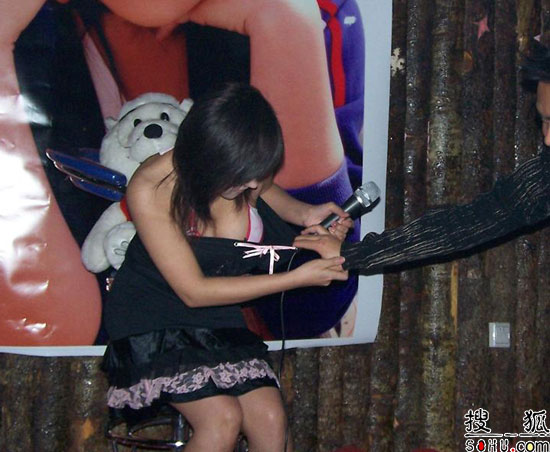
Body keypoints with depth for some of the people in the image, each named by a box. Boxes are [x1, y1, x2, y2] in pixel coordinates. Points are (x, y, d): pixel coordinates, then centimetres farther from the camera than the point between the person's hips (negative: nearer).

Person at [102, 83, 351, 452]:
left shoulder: (246, 171, -14)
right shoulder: (151, 189, -28)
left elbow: (269, 192, 13)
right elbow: (194, 291, -23)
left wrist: (305, 214, -11)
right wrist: (298, 278, -23)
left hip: (219, 317, 5)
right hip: (152, 321, -5)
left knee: (271, 420, -10)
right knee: (223, 418, -24)